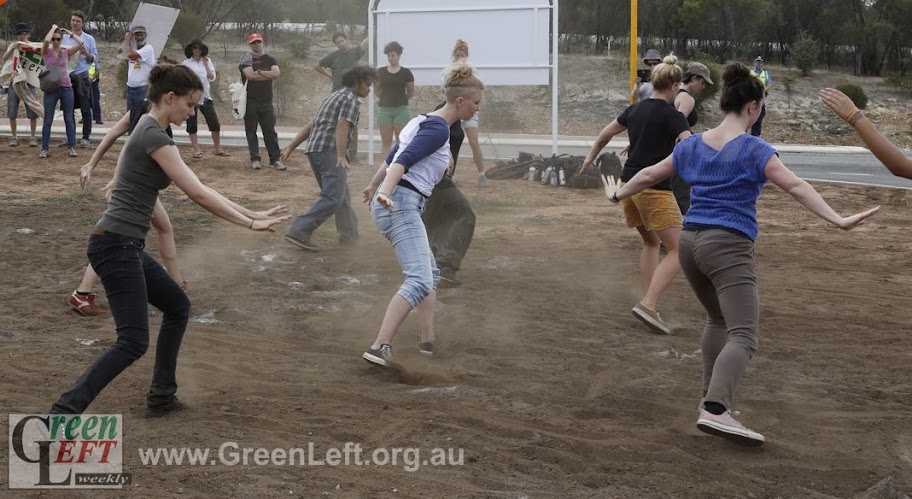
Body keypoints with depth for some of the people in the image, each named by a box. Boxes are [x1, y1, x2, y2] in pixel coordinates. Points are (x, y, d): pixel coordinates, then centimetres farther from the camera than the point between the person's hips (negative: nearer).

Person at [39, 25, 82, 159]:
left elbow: (80, 42, -8)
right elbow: (46, 40, -22)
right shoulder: (46, 51, 0)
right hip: (51, 89, -1)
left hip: (66, 88, 1)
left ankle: (71, 147, 12)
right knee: (48, 120, 2)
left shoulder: (66, 51, 5)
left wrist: (68, 32, 1)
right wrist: (53, 28, -7)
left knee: (69, 119, 5)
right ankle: (44, 149, 7)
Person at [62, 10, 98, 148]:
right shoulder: (64, 38, 9)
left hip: (82, 76, -2)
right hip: (67, 76, 2)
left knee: (86, 109, -1)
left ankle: (85, 137, 5)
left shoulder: (89, 39, 3)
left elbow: (95, 59, 3)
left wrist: (85, 53, -15)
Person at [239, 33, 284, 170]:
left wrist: (259, 72, -12)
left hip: (266, 101, 3)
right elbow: (250, 75, -16)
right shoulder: (246, 59, 1)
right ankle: (255, 159, 6)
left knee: (270, 131, 1)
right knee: (251, 131, 1)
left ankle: (275, 159, 2)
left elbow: (276, 73, -7)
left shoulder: (270, 59, 11)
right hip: (250, 101, -2)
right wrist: (268, 75, -6)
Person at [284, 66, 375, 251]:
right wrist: (341, 156, -30)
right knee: (333, 199, -16)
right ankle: (299, 232, -25)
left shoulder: (335, 96, 25)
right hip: (329, 151, -10)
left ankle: (349, 235, 20)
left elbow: (313, 124, 27)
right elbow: (341, 127, -20)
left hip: (314, 150, 10)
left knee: (342, 194, 17)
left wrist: (293, 146, 28)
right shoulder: (351, 100, -5)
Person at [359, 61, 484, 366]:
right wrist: (385, 193, -38)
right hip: (401, 205, -11)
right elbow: (403, 161, -24)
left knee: (431, 275, 20)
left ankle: (428, 341, 22)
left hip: (399, 205, 11)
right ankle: (380, 347, -29)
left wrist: (374, 186, 42)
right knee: (420, 281, -22)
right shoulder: (438, 129, -11)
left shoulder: (425, 121, 19)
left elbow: (393, 158, 29)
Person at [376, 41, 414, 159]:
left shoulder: (406, 73, -3)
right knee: (386, 142, 5)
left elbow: (411, 93, 7)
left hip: (401, 110, -2)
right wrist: (387, 98, 13)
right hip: (385, 110, 2)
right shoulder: (381, 72, 4)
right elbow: (377, 89, 17)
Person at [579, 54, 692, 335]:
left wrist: (590, 158, 37)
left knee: (651, 243, 23)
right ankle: (648, 305, -17)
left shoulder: (636, 109, 11)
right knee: (677, 251, -3)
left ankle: (648, 304, 17)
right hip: (655, 189, -8)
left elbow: (605, 135, 23)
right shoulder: (672, 116, -10)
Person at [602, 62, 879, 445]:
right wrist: (837, 219, -18)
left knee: (719, 319, 27)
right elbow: (795, 187, -15)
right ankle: (715, 411, -34)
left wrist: (617, 195, 40)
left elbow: (648, 176, 23)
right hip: (728, 246, -7)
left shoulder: (692, 145, 12)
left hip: (690, 241, 8)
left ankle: (713, 396, 27)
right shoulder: (753, 150, -6)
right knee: (743, 335, -15)